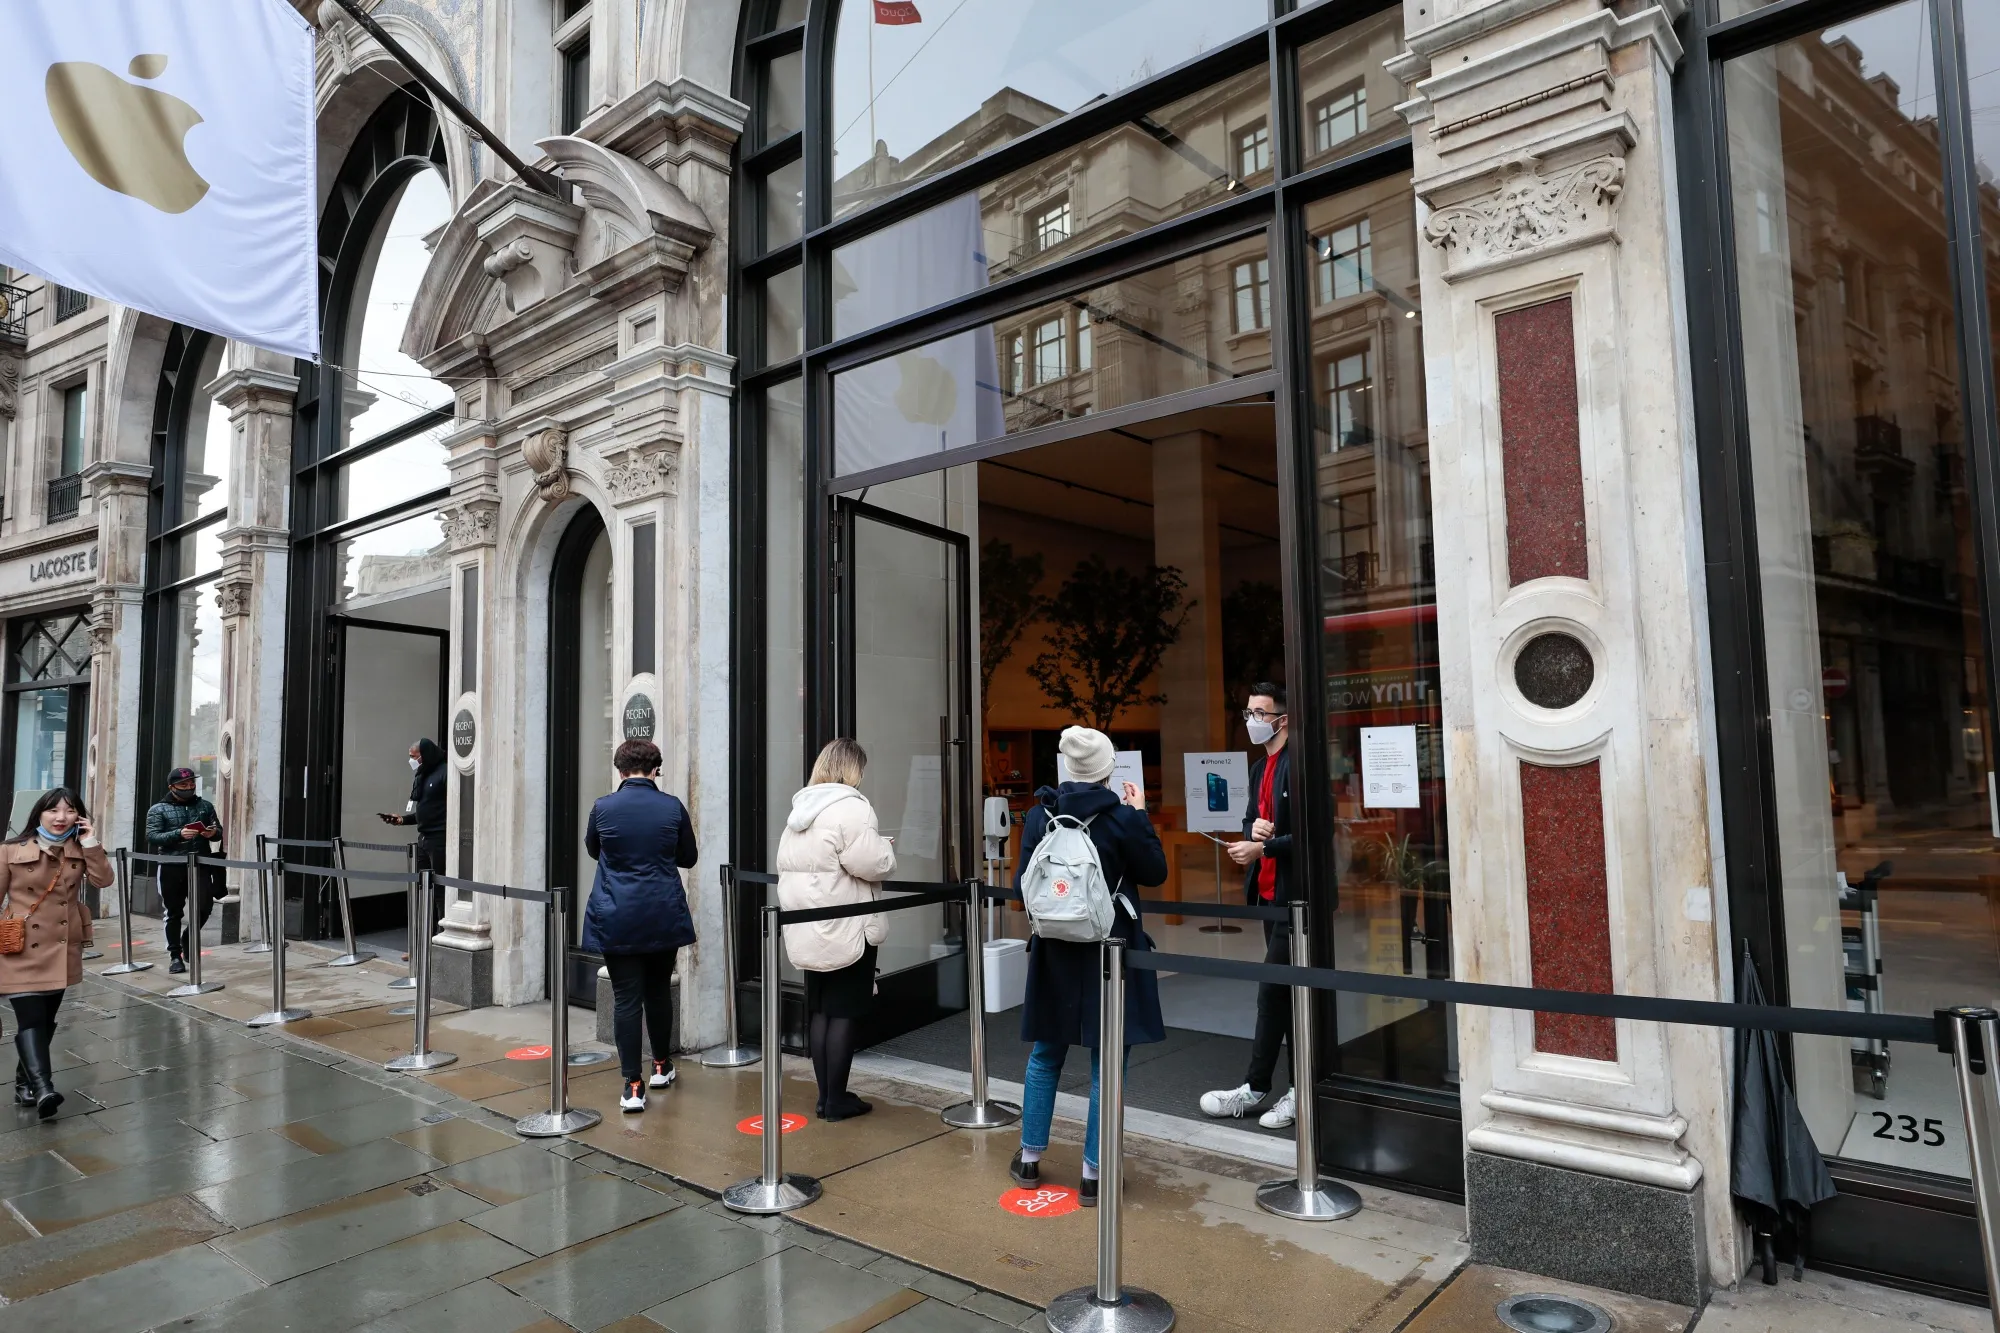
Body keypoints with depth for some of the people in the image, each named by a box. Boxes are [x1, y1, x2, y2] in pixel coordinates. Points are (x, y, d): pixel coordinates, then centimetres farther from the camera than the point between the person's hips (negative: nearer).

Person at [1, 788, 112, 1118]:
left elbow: (103, 880, -8)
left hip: (62, 948, 4)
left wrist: (91, 844, -14)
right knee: (30, 1018, -13)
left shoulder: (78, 850, 5)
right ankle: (42, 1089, -24)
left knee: (46, 1020, 13)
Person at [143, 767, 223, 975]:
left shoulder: (205, 805, 12)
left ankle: (188, 938, 22)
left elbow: (219, 831, 15)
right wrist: (178, 834, -22)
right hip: (172, 867, -1)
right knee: (173, 912, 6)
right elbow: (152, 837, -7)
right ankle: (175, 956, 16)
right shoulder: (158, 809, 4)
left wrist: (213, 833, -9)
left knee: (204, 906, -7)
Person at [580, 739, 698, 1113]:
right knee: (658, 990, 18)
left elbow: (592, 850, 14)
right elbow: (687, 858, 7)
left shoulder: (603, 807, -6)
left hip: (617, 920, -1)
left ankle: (633, 1086, 1)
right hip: (664, 918, 1)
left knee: (626, 998, 2)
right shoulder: (673, 807, -5)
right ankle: (661, 1066, 32)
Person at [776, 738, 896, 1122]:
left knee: (818, 1011, 11)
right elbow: (873, 864, -20)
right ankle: (836, 1100, 7)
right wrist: (886, 848, 0)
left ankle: (826, 1096, 19)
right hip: (846, 930, -8)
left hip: (808, 929, 8)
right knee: (843, 1013, 0)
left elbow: (788, 864, 17)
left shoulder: (801, 808, 12)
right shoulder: (850, 807, -15)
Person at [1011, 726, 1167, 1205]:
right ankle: (1093, 1175, 13)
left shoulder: (1040, 814, -4)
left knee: (1046, 1054, 19)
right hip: (1110, 950, -3)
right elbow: (1155, 872, -3)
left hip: (1055, 949, 4)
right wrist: (1140, 813, 2)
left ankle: (1029, 1159, 28)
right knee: (1107, 1063, 7)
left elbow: (1022, 885, 0)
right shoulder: (1119, 816, -14)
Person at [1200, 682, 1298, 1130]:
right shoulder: (1260, 768, 14)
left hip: (1291, 893, -9)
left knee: (1273, 991, -4)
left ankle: (1255, 1088, 7)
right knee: (1288, 991, 14)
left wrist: (1261, 847, -21)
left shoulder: (1297, 764, -14)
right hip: (1268, 891, 9)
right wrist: (1253, 828, -2)